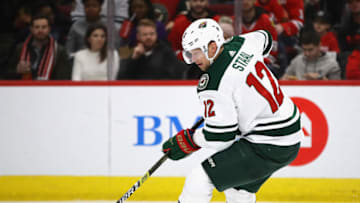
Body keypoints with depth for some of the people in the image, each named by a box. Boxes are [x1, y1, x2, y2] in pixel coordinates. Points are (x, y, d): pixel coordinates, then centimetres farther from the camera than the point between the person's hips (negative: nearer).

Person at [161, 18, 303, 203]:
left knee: (199, 180, -9)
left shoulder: (214, 85, -21)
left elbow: (220, 136, -20)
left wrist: (186, 141, -4)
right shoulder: (242, 44, 2)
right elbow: (264, 39, 28)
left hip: (267, 148, -10)